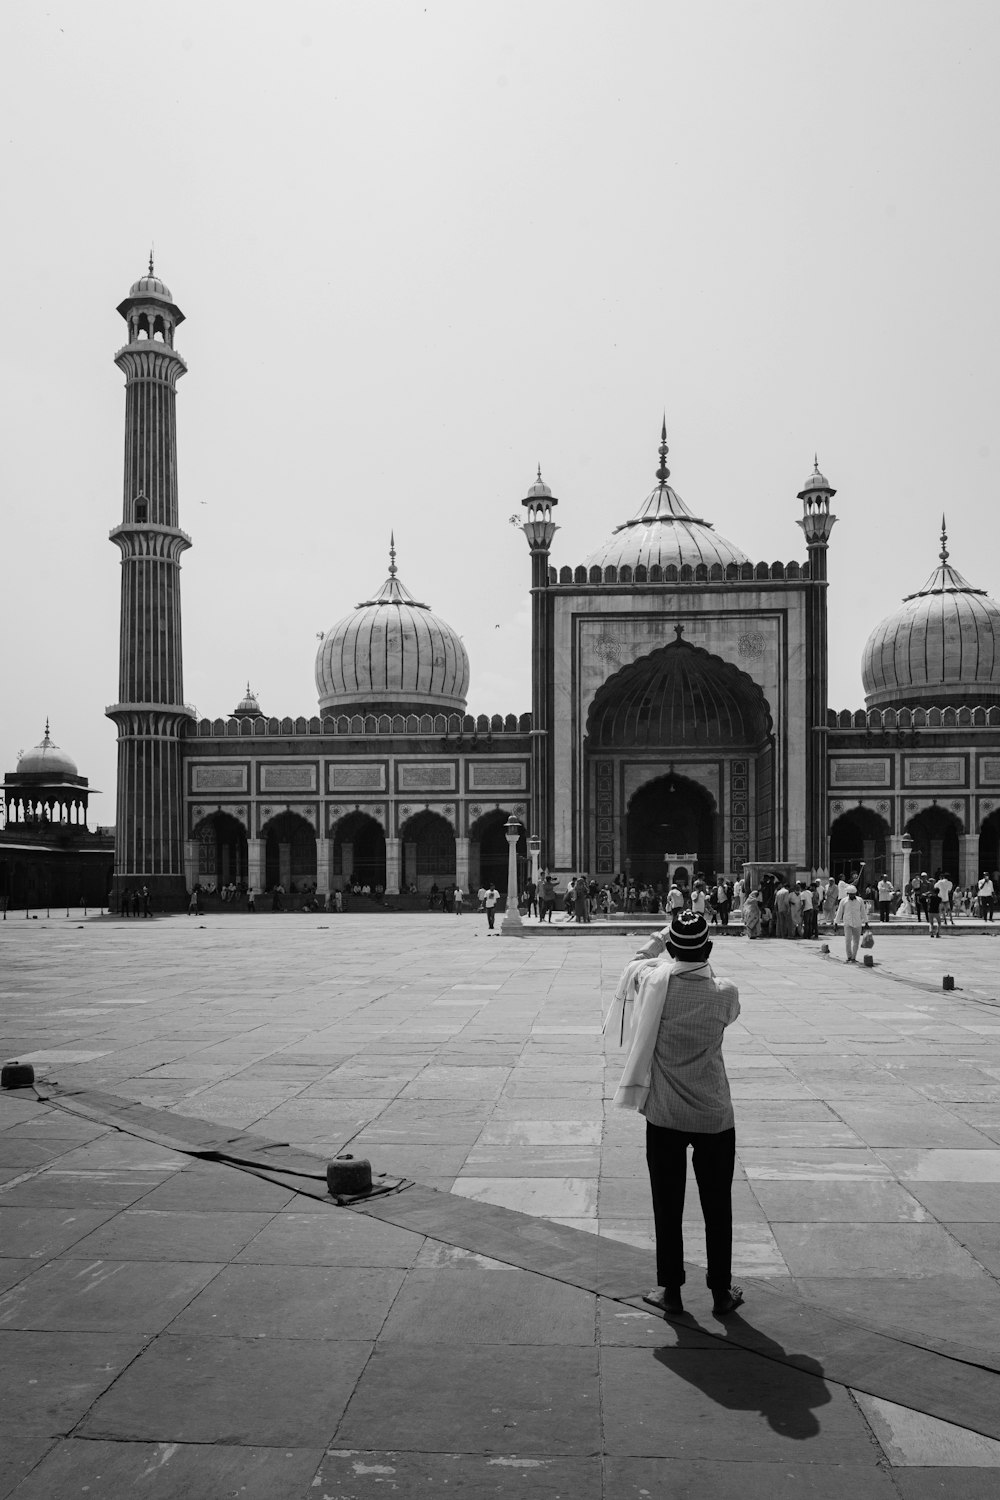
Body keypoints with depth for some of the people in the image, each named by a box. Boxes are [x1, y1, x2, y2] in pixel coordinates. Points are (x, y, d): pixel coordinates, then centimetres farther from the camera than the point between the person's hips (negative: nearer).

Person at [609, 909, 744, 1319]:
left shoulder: (653, 982, -14)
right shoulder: (724, 993, -14)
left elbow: (634, 965, 9)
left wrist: (658, 941, 11)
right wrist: (703, 963, 9)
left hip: (665, 1117, 0)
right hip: (714, 1117, 0)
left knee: (668, 1206, 13)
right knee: (717, 1208, 14)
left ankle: (670, 1290, 22)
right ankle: (721, 1293, 25)